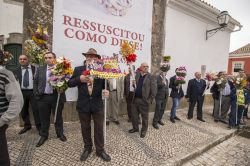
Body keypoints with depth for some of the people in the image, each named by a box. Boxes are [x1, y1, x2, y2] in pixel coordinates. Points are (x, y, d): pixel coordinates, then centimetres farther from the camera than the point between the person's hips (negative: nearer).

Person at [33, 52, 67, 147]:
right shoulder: (40, 69, 9)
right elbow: (35, 82, 10)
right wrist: (36, 94, 1)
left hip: (57, 97, -3)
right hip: (43, 97, 3)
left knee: (58, 117, 12)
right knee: (44, 118, 15)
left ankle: (60, 134, 31)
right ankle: (43, 135, 33)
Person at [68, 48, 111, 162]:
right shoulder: (78, 69, 2)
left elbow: (105, 85, 1)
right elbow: (70, 83, 1)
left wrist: (106, 91, -21)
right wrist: (79, 79, -17)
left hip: (97, 104, -1)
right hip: (83, 105, 1)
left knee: (99, 128, 10)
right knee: (85, 128, 17)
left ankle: (100, 150, 29)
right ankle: (87, 148, 39)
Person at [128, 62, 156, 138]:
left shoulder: (151, 77, -7)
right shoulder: (137, 75, 7)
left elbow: (154, 90, -9)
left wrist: (150, 100, -11)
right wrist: (133, 83, 0)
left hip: (144, 100, -5)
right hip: (135, 99, 5)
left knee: (144, 116, 9)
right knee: (134, 114, 15)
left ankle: (143, 131, 29)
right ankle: (135, 128, 36)